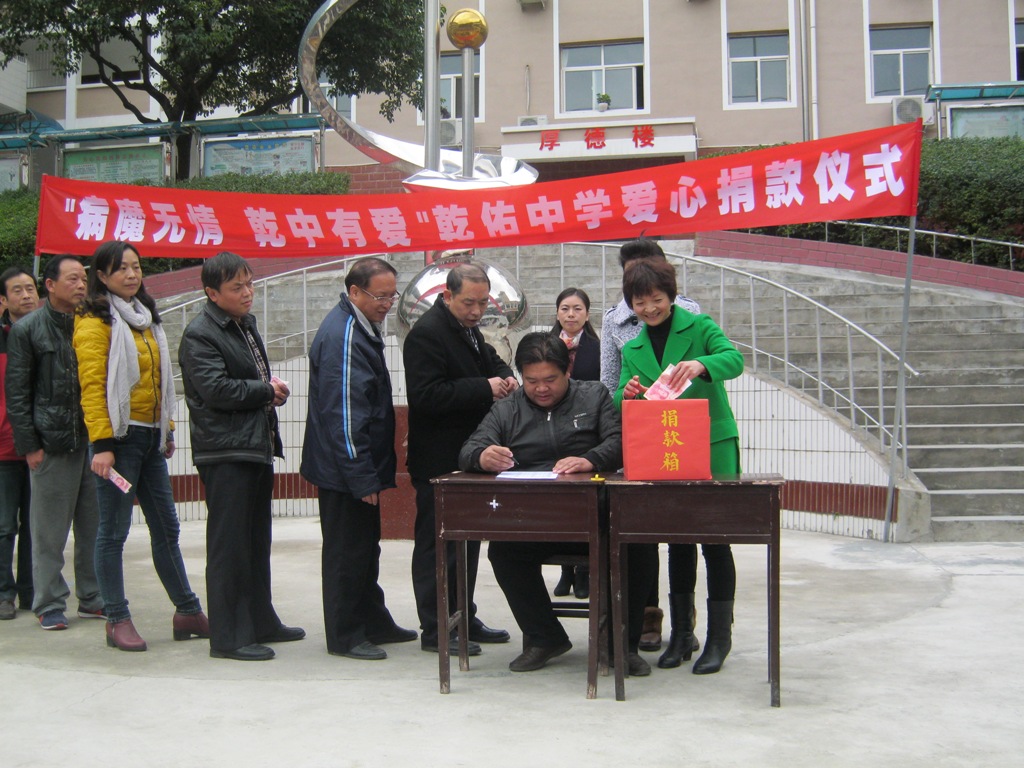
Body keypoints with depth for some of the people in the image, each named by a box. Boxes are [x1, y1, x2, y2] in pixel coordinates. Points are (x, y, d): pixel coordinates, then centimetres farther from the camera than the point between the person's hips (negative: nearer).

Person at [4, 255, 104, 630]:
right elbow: (16, 392, -2)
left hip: (92, 440, 4)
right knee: (49, 530, 1)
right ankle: (50, 605, 11)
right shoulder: (27, 329, 1)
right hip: (50, 442, -4)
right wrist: (29, 444, -8)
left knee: (94, 526, 7)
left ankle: (93, 599, 17)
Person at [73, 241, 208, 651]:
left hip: (150, 435, 8)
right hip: (118, 436, -8)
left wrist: (167, 430, 17)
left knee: (166, 525, 11)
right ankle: (117, 620, 9)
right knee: (114, 531, 0)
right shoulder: (95, 322, -7)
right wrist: (101, 444, -20)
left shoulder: (145, 317, 16)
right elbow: (92, 386, -14)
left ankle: (188, 611, 19)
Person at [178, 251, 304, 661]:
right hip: (225, 452, -9)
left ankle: (260, 622, 27)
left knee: (257, 541, 16)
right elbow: (216, 389, -22)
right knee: (229, 546, -5)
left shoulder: (246, 325, 18)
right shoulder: (199, 335, -11)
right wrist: (266, 390, -8)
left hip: (257, 445, 9)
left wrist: (272, 390, 4)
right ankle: (228, 637, 1)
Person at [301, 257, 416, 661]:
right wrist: (362, 477, -23)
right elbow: (343, 413, -24)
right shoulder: (342, 337, -21)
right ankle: (344, 635, 12)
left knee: (365, 547, 18)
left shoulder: (361, 327, 12)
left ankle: (373, 622, 30)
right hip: (345, 471, -10)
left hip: (359, 467, 10)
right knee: (348, 551, 1)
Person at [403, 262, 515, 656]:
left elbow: (488, 360, 29)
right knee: (436, 544, -2)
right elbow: (425, 396, -25)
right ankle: (435, 630, 6)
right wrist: (484, 388, -23)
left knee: (467, 539, 16)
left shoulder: (468, 329, 14)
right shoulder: (427, 333, -17)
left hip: (467, 455, 10)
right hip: (439, 461, -10)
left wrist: (504, 376, 4)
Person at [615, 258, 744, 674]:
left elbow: (734, 358, -17)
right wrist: (627, 394, -17)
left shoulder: (699, 327, -1)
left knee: (715, 539, -1)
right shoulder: (632, 350, 12)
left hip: (713, 447, -4)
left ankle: (719, 636, 8)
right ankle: (681, 633, 21)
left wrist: (701, 364, -38)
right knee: (677, 542, 11)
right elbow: (623, 409, 7)